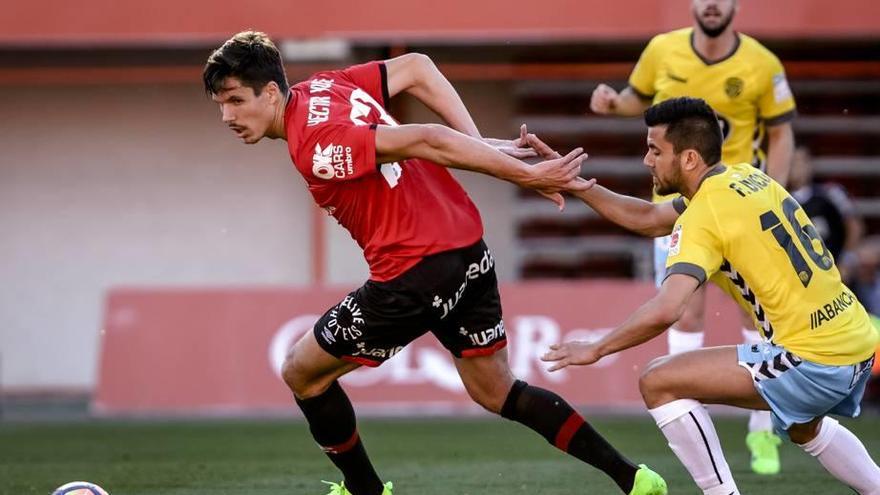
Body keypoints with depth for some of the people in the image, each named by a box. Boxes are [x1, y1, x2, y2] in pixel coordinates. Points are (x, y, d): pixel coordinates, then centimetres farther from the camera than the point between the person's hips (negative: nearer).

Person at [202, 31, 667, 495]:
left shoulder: (315, 147, -22)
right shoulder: (321, 86, 4)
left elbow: (425, 140, -26)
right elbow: (416, 67, 10)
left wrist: (526, 176, -22)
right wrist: (481, 145, 4)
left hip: (416, 273, -9)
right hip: (469, 250, 9)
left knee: (302, 373, 9)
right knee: (496, 392, 22)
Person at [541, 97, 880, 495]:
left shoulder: (707, 213, -14)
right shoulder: (744, 178, 11)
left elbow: (664, 311, -25)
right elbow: (648, 219, 22)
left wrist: (595, 350, -10)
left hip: (813, 361, -9)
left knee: (658, 383, -5)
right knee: (802, 427, 40)